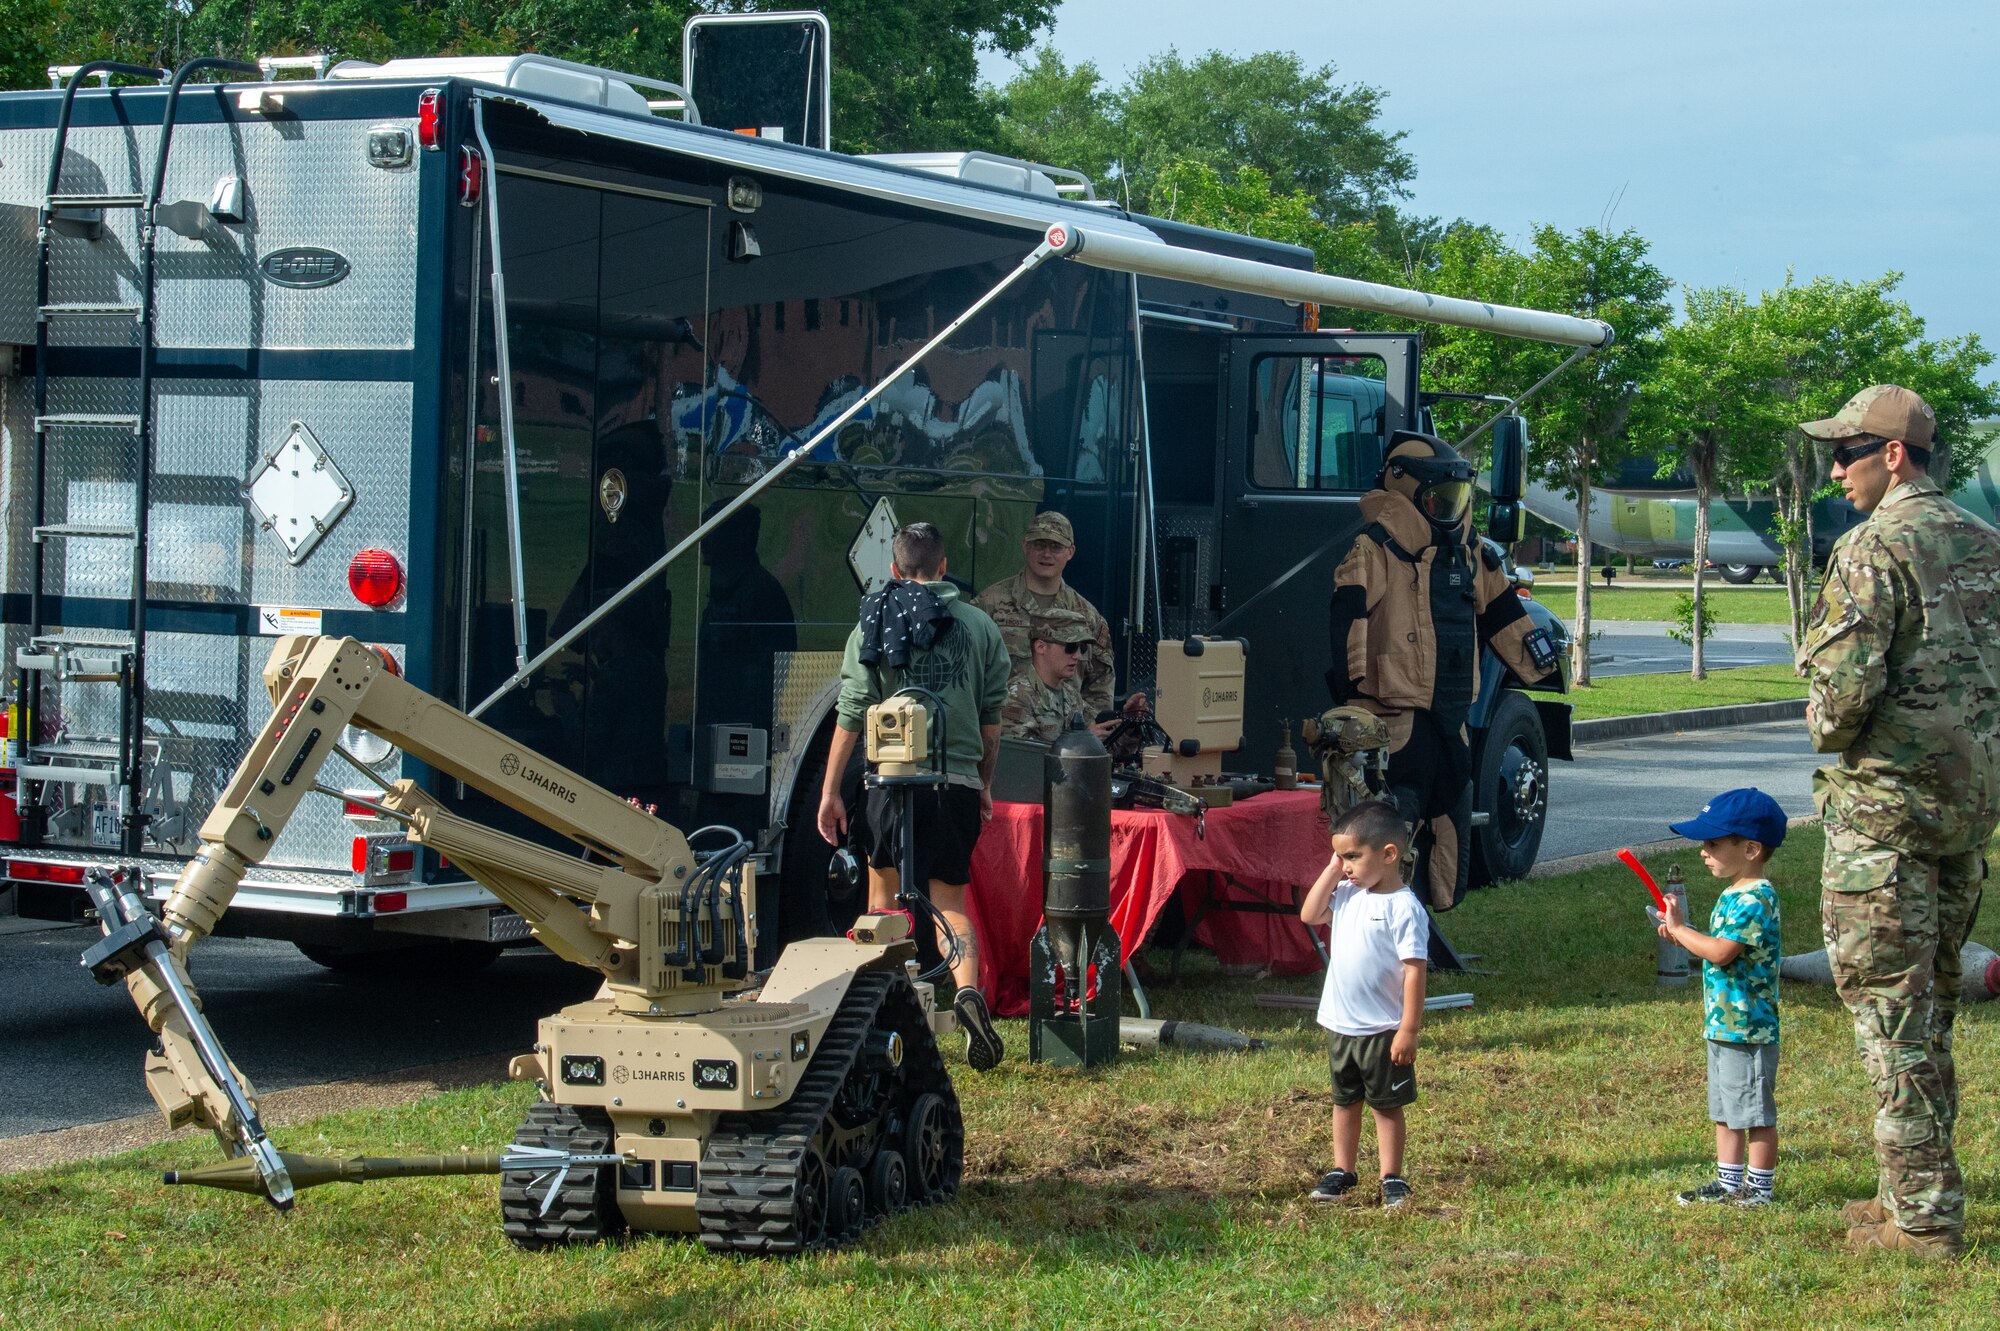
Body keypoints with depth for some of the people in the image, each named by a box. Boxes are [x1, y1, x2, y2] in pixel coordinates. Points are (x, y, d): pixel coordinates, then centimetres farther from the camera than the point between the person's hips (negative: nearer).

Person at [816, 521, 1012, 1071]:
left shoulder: (873, 624, 4)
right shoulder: (979, 625, 7)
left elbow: (851, 714, 1)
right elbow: (991, 718, 11)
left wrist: (830, 791, 5)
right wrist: (985, 783, 23)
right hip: (958, 780, 1)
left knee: (883, 891, 16)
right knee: (949, 899, 5)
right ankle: (968, 990, -19)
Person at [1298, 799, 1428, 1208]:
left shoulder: (1404, 908, -18)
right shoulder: (1347, 895, 4)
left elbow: (1414, 971, -19)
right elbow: (1310, 914, 8)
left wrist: (1409, 1029, -21)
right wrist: (1331, 871, 0)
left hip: (1382, 1031, -7)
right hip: (1339, 1024, 7)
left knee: (1386, 1105, 6)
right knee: (1344, 1101, 17)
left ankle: (1392, 1178, 16)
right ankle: (1341, 1172, 29)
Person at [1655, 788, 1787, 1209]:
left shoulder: (1754, 899, -19)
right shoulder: (1734, 895, 13)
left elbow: (1721, 953, -26)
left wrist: (1679, 929, -14)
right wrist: (1682, 935, 6)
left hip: (1748, 1027, -10)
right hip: (1723, 1023, 10)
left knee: (1754, 1111, 0)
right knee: (1725, 1110, 16)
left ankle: (1759, 1187, 9)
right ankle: (1728, 1182, 24)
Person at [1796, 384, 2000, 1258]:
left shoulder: (1874, 549, -15)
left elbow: (1845, 684, -22)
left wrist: (1826, 730, -3)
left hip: (1886, 805, -8)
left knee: (1891, 1009, -2)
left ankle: (1919, 1213, -1)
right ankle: (1923, 1192, 22)